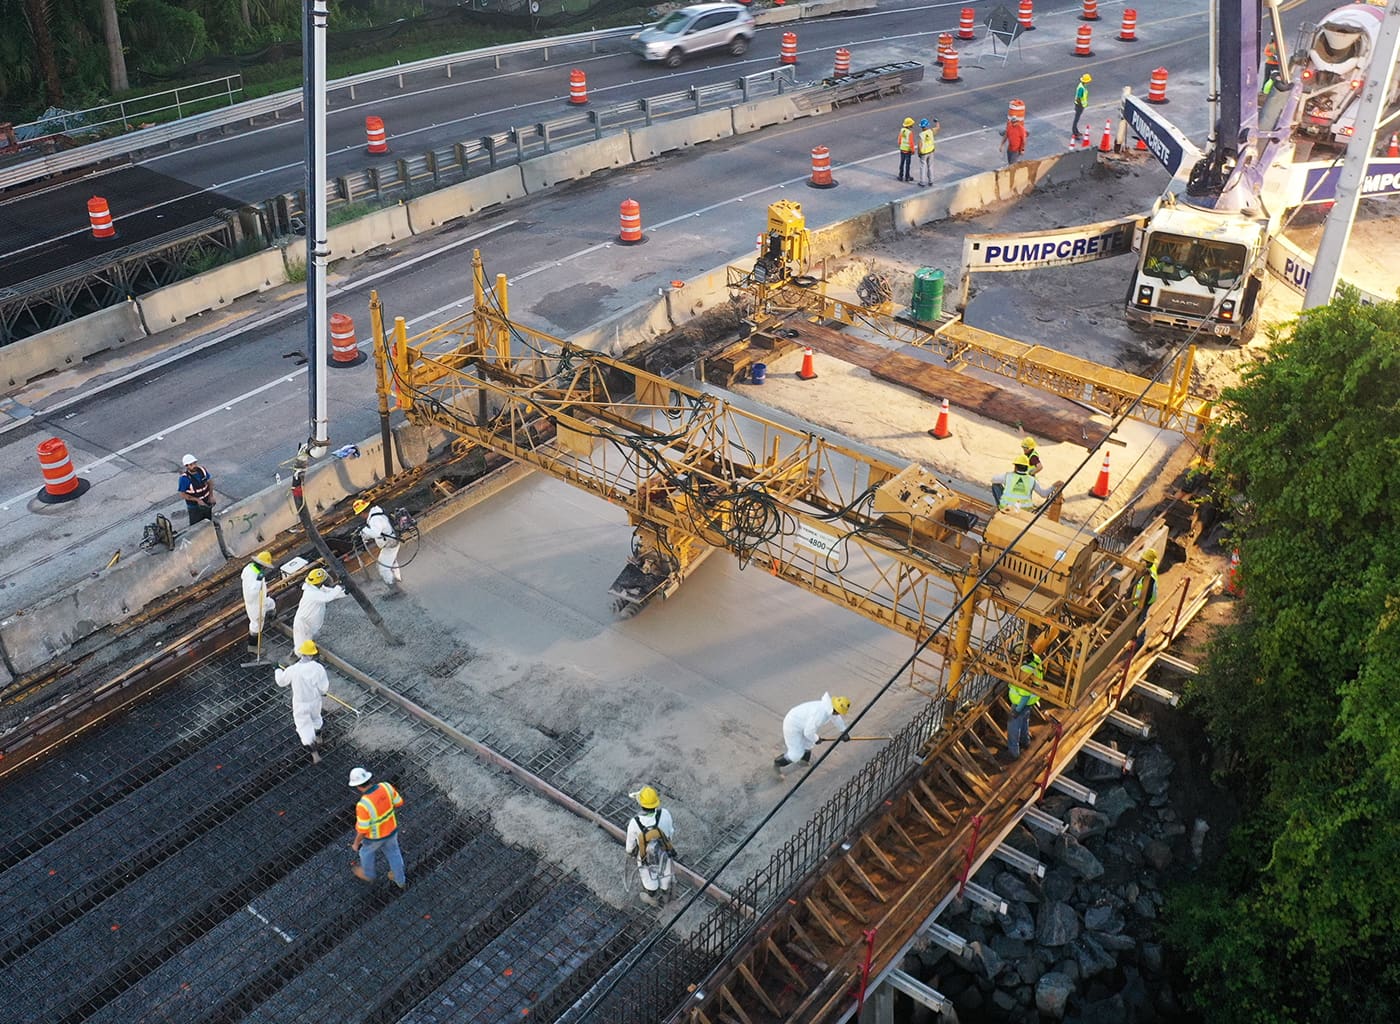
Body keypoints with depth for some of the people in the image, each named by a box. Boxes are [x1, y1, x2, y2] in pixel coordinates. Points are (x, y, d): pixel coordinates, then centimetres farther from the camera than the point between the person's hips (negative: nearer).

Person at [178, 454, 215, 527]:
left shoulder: (202, 470, -11)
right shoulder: (184, 478, -24)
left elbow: (210, 481, 6)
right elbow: (182, 494, -17)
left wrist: (211, 495, -4)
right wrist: (197, 500, -23)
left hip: (207, 503, 5)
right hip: (194, 506, -5)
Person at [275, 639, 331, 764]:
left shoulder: (292, 670, -25)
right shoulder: (319, 668, -21)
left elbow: (281, 681, -5)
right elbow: (324, 688, -15)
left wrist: (278, 670, 16)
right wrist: (323, 692, 10)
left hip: (300, 704, -3)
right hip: (315, 701, 3)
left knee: (305, 727, 13)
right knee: (315, 718, 32)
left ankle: (315, 755, 15)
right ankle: (318, 741, 56)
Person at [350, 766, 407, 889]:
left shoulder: (363, 805, -39)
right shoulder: (385, 786, -25)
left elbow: (362, 830, -26)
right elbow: (399, 802, -8)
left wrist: (356, 844, -6)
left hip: (374, 835, -4)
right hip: (390, 829, 4)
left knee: (366, 851, 31)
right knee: (393, 853, 29)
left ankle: (367, 874, 60)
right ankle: (400, 880, 49)